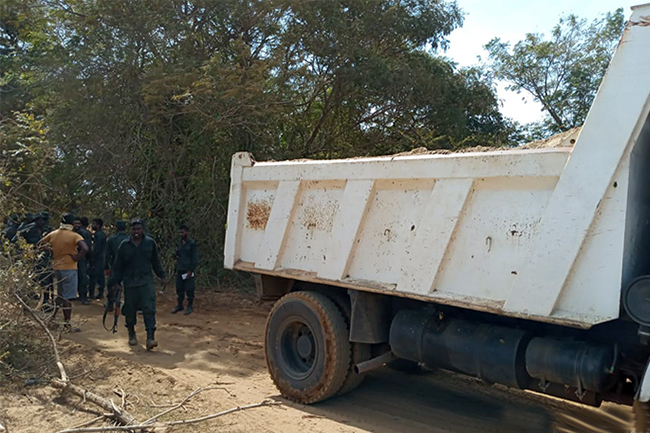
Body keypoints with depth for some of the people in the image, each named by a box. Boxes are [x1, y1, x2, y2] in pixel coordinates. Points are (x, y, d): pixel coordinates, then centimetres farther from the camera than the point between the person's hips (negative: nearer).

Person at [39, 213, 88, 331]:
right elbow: (85, 248, -27)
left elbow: (40, 244, 14)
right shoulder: (74, 236, -13)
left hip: (56, 267, 6)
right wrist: (77, 258, -14)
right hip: (69, 268, -6)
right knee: (68, 298, -1)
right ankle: (67, 325, 2)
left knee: (60, 295, 22)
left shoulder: (52, 234, 4)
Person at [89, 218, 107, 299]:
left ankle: (91, 293, -3)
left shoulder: (98, 235, -14)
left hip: (97, 258, -10)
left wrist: (92, 258, -14)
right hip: (102, 258, 10)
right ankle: (100, 293, 13)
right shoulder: (102, 234, 16)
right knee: (100, 276, 10)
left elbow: (96, 248, -17)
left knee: (93, 276, -6)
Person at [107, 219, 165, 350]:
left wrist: (162, 275, 17)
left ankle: (150, 338, -14)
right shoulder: (124, 245, 3)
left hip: (146, 281, -1)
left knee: (149, 309, -11)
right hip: (130, 282, 1)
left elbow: (156, 261, 15)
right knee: (129, 310, 10)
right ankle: (132, 334, 31)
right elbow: (118, 266, 8)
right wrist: (114, 282, 6)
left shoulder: (150, 243, 3)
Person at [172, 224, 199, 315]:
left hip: (188, 270, -6)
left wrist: (190, 270, -14)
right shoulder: (180, 243, 11)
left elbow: (195, 258, -10)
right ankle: (179, 305, 22)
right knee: (179, 288, 11)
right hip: (179, 270, 6)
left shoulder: (192, 243, -8)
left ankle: (190, 306, 12)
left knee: (189, 289, 1)